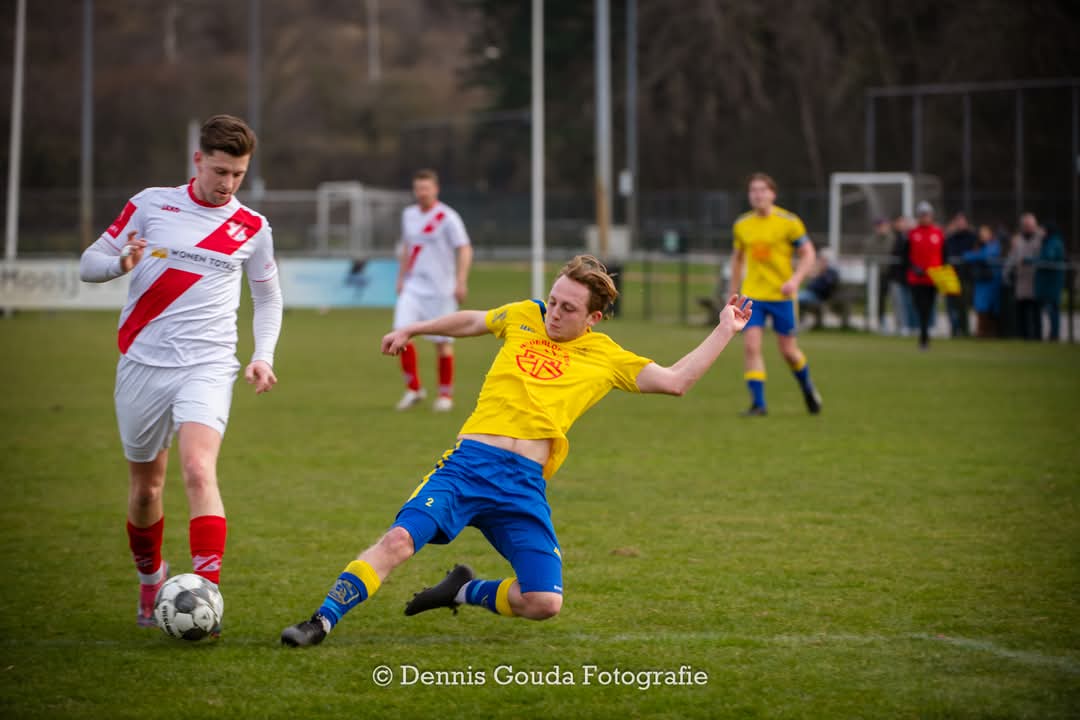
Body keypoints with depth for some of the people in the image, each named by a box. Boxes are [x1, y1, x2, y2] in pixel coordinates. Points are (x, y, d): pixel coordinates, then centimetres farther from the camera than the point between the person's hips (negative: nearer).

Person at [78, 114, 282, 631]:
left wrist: (263, 356, 6)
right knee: (146, 485, 11)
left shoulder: (252, 229, 5)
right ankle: (150, 579, 36)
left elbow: (268, 296, 21)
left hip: (207, 368, -1)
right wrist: (120, 263, -17)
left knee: (198, 471, -23)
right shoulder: (151, 204, 2)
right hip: (143, 363, 1)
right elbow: (89, 263, 5)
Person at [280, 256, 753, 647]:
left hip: (525, 483, 0)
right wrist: (413, 330, 40)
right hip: (469, 462, 0)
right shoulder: (523, 317, 16)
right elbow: (471, 321, 35)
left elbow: (675, 381, 10)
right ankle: (320, 622, -17)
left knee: (545, 603, -12)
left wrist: (725, 330, 8)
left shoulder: (607, 359, 12)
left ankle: (466, 592, 16)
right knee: (399, 540, -23)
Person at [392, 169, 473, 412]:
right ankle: (413, 389, -1)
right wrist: (401, 278, 18)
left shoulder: (447, 217, -8)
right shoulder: (408, 215, 10)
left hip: (440, 289, -4)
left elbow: (465, 250, -10)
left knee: (442, 341, 0)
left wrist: (461, 282, -19)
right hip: (413, 287, 4)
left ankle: (445, 394, 15)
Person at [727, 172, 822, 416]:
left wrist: (795, 280, -20)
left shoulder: (789, 222, -7)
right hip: (752, 294, 2)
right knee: (751, 346, -13)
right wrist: (734, 291, 18)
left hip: (781, 295, -2)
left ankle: (808, 388, 34)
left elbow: (808, 254, -4)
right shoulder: (742, 224, 4)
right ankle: (758, 403, -9)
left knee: (788, 350, 5)